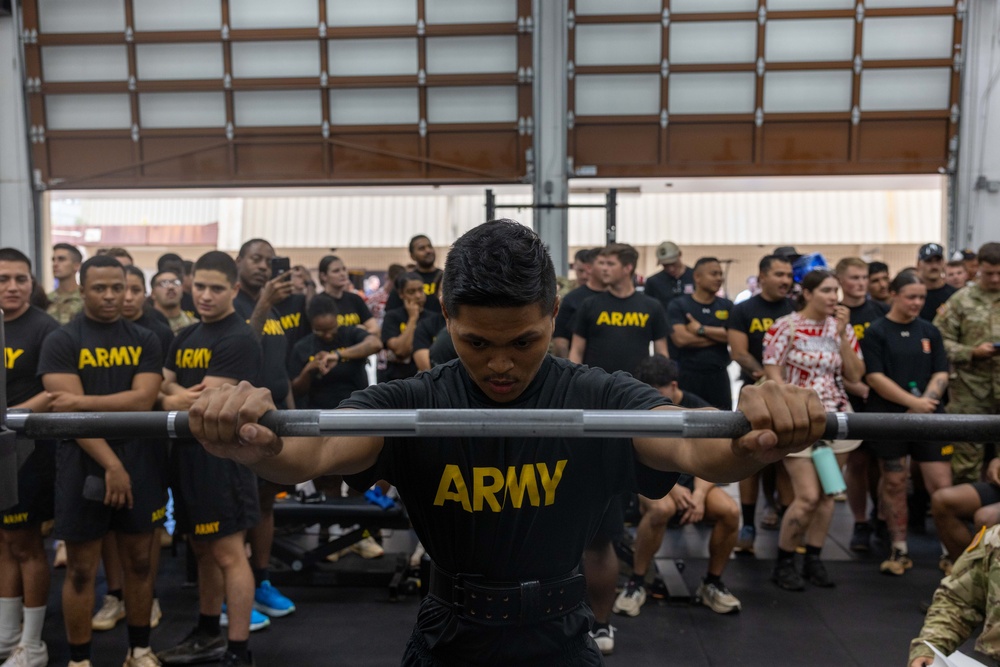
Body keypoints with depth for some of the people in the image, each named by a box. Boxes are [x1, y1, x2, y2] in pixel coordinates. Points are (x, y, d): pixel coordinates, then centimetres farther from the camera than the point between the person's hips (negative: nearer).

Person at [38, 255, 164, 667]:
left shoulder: (145, 340, 6)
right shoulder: (60, 342, -3)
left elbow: (143, 400, -7)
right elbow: (68, 411, -12)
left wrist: (82, 402, -16)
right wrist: (111, 465, -18)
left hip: (140, 462, 3)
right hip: (83, 464, -2)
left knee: (138, 562, 12)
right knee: (81, 569, 6)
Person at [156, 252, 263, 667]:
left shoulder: (238, 340, -13)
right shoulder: (185, 337, 14)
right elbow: (160, 386, 8)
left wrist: (162, 401, -5)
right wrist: (176, 395, -12)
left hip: (222, 455, -8)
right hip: (187, 453, 9)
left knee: (229, 553, -3)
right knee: (203, 549, 18)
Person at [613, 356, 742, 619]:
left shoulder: (700, 410, -2)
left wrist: (699, 493, -26)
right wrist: (671, 487, -27)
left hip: (691, 481, 3)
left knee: (730, 511, -26)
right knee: (662, 508, -38)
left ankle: (711, 584, -2)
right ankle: (636, 583, -17)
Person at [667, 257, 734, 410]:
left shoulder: (727, 306, 10)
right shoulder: (678, 305, 0)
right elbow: (680, 338, -14)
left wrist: (701, 330, -10)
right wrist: (718, 335, -6)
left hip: (719, 376, 3)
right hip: (688, 376, -3)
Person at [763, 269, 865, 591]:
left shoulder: (841, 327, 7)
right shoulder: (785, 326, -7)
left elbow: (855, 375, 1)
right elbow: (772, 373, -8)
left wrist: (842, 335, -7)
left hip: (836, 417, 5)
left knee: (827, 494, 7)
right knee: (808, 496, -10)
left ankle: (813, 560, 22)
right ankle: (783, 563, 8)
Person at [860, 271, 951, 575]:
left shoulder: (929, 331, 9)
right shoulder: (876, 332, -3)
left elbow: (941, 373, 6)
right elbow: (875, 377, -10)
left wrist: (927, 401, -11)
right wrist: (913, 402, -16)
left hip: (929, 417, 3)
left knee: (942, 486, -2)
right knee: (894, 484, 6)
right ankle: (900, 550, 18)